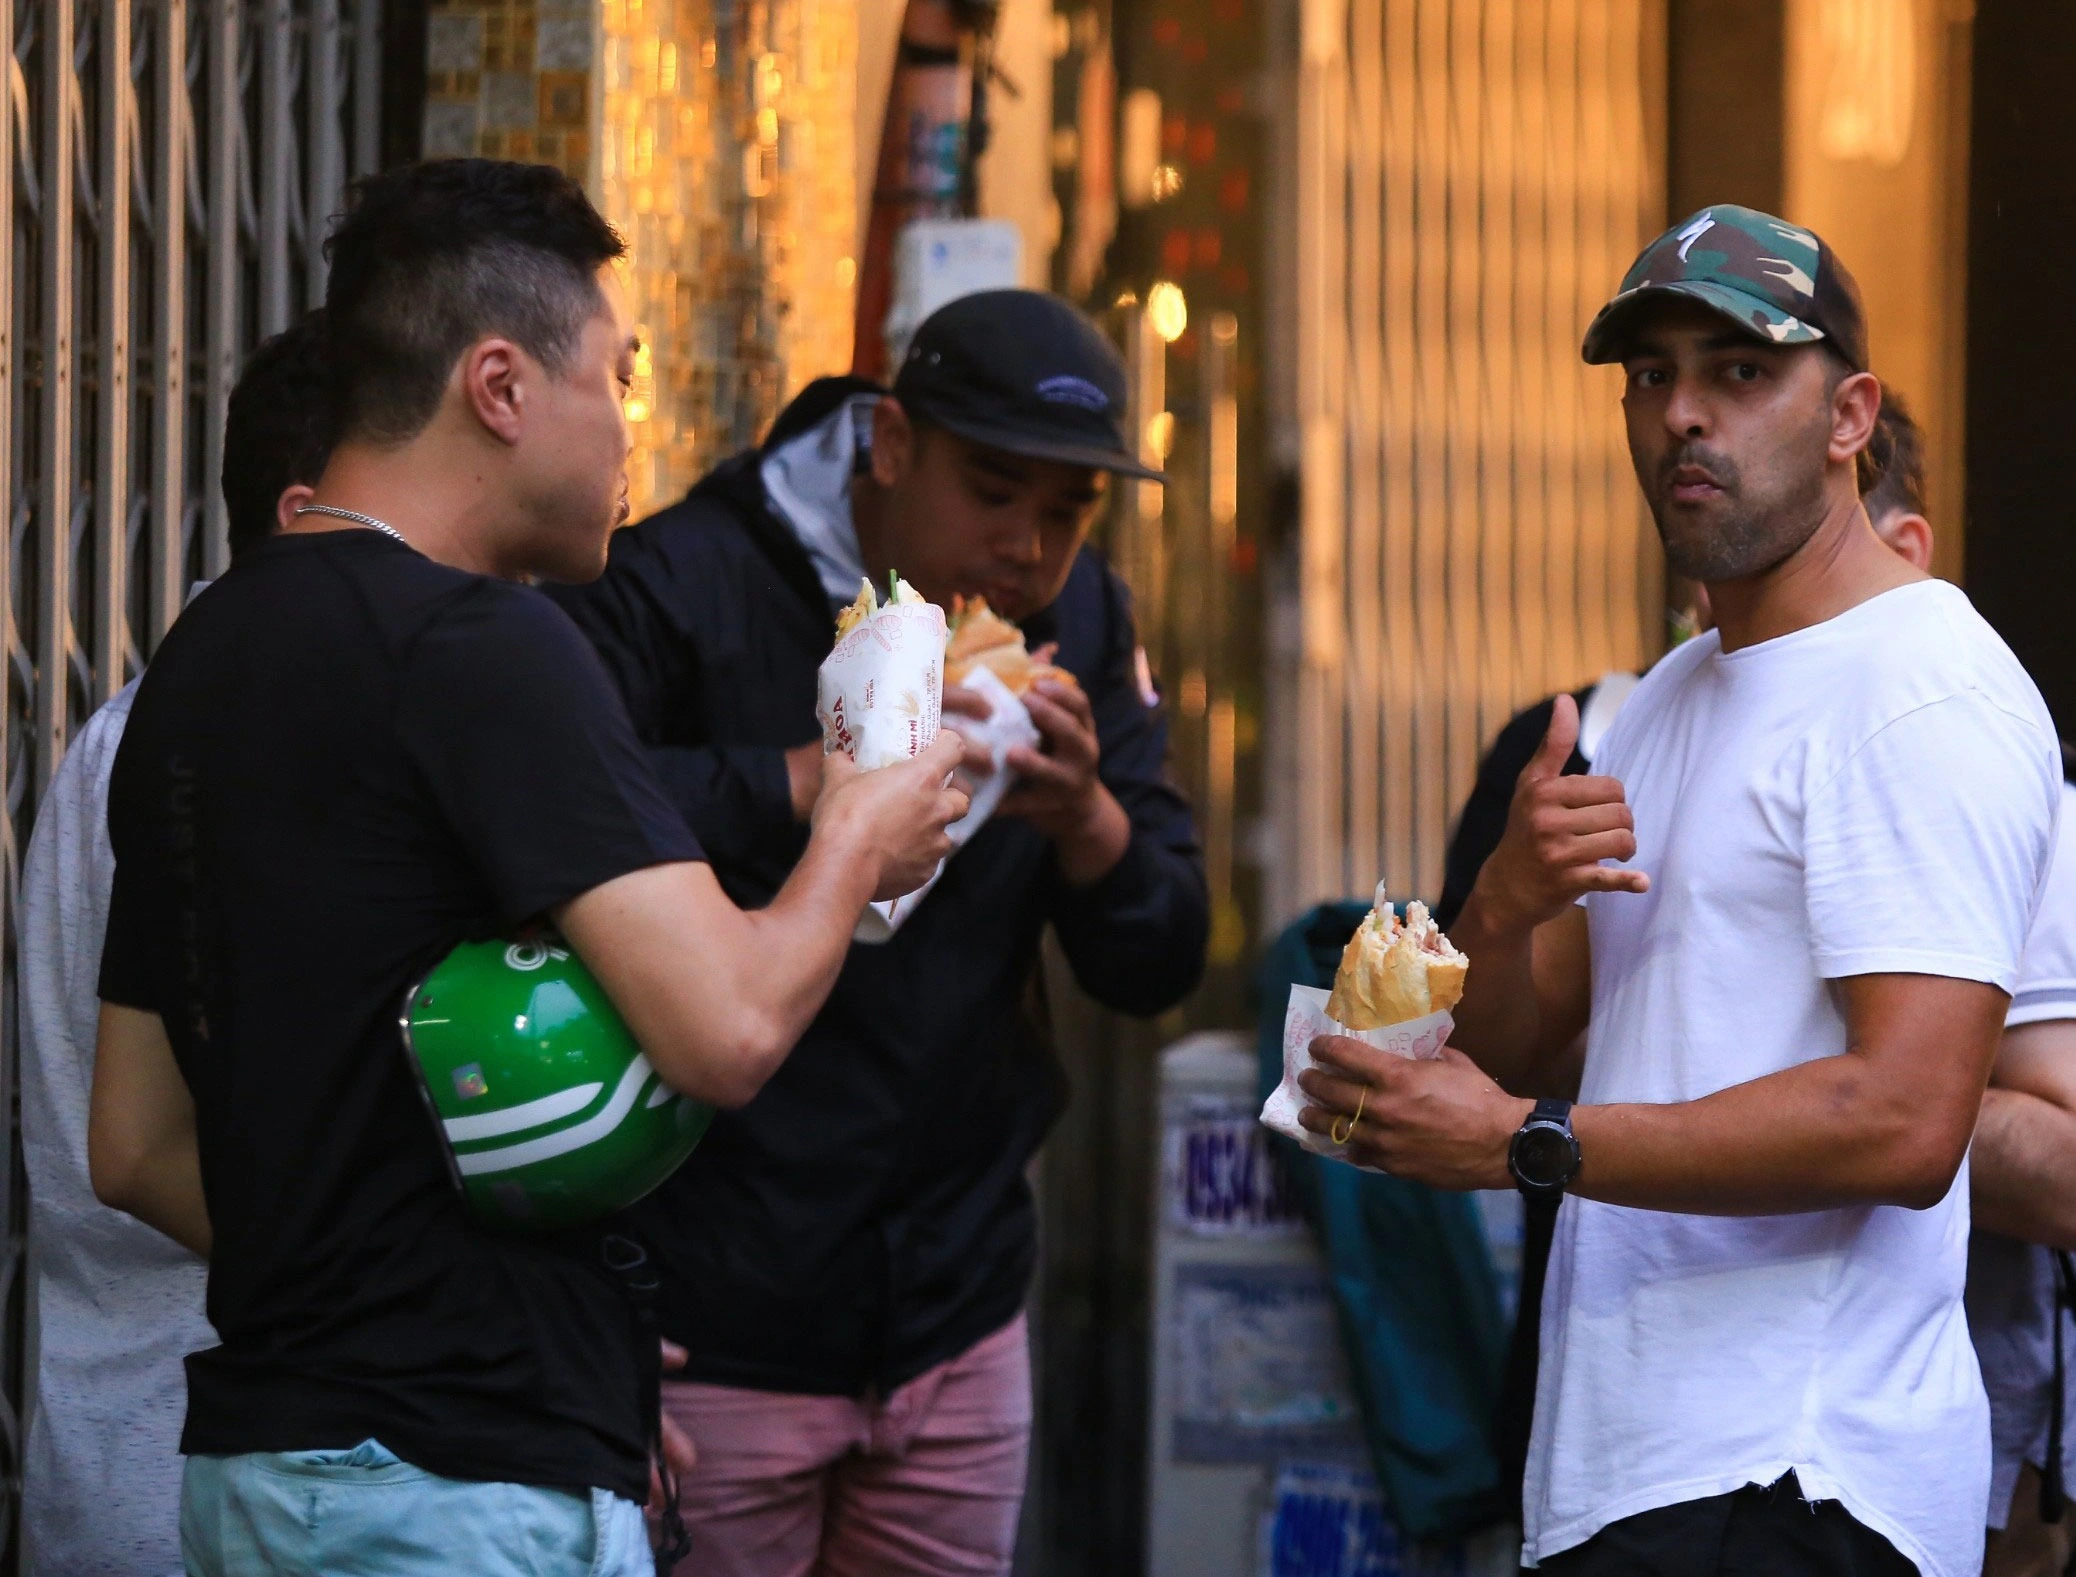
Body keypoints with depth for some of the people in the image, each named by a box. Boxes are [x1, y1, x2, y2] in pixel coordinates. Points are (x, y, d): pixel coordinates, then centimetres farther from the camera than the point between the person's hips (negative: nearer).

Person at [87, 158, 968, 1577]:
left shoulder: (197, 660, 14)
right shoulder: (481, 648, -13)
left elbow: (136, 1149, 17)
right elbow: (728, 1030, -22)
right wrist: (857, 845, -2)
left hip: (254, 1461, 9)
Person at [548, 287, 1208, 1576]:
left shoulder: (1077, 622, 8)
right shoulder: (684, 586, -11)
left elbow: (1160, 971, 6)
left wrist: (1082, 814, -14)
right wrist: (820, 779, -29)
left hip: (955, 1324, 6)